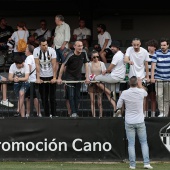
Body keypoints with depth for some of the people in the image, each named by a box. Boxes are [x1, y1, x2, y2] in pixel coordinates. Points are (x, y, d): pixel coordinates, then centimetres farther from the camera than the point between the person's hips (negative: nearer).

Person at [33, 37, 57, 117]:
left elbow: (54, 65, -12)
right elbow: (37, 65, -12)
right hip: (42, 77, 1)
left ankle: (54, 114, 5)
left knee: (52, 97, -1)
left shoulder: (51, 50, -12)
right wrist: (38, 78, -15)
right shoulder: (36, 51, -10)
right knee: (44, 98, 4)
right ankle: (47, 115, 11)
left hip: (51, 76, -1)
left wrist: (54, 77, -17)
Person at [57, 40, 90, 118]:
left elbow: (86, 65, -2)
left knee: (77, 96, 6)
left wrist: (87, 77, -6)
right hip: (69, 76, -5)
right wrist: (59, 78, -11)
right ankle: (73, 112, -16)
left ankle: (76, 113, 10)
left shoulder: (84, 53, -8)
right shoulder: (70, 55, -20)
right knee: (71, 95, -12)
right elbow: (63, 66, -12)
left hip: (78, 77, 5)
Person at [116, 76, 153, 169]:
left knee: (131, 144, 2)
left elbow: (118, 106, 0)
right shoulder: (141, 92, -8)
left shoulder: (124, 93, -10)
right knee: (144, 142, 9)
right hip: (140, 122, 0)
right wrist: (140, 84, 28)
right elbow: (146, 93, 17)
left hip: (129, 122, 0)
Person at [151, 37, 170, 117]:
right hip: (159, 79, -2)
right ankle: (161, 112, -7)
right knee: (159, 95, -14)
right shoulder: (157, 53, -4)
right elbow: (153, 65, -6)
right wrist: (152, 77, -12)